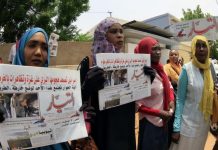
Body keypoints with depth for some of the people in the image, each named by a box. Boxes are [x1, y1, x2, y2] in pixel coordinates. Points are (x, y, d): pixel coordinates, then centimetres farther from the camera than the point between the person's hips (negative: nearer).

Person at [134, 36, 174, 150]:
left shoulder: (160, 69, 0)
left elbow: (169, 87, 15)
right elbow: (137, 105, -20)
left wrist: (171, 100, -3)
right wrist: (159, 113, -20)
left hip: (164, 121, 7)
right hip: (150, 123, -7)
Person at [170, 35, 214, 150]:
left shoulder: (210, 68, -1)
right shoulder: (187, 69, -14)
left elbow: (211, 95, 9)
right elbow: (180, 99, -12)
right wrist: (176, 127, -16)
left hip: (204, 122, 5)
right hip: (188, 123, -4)